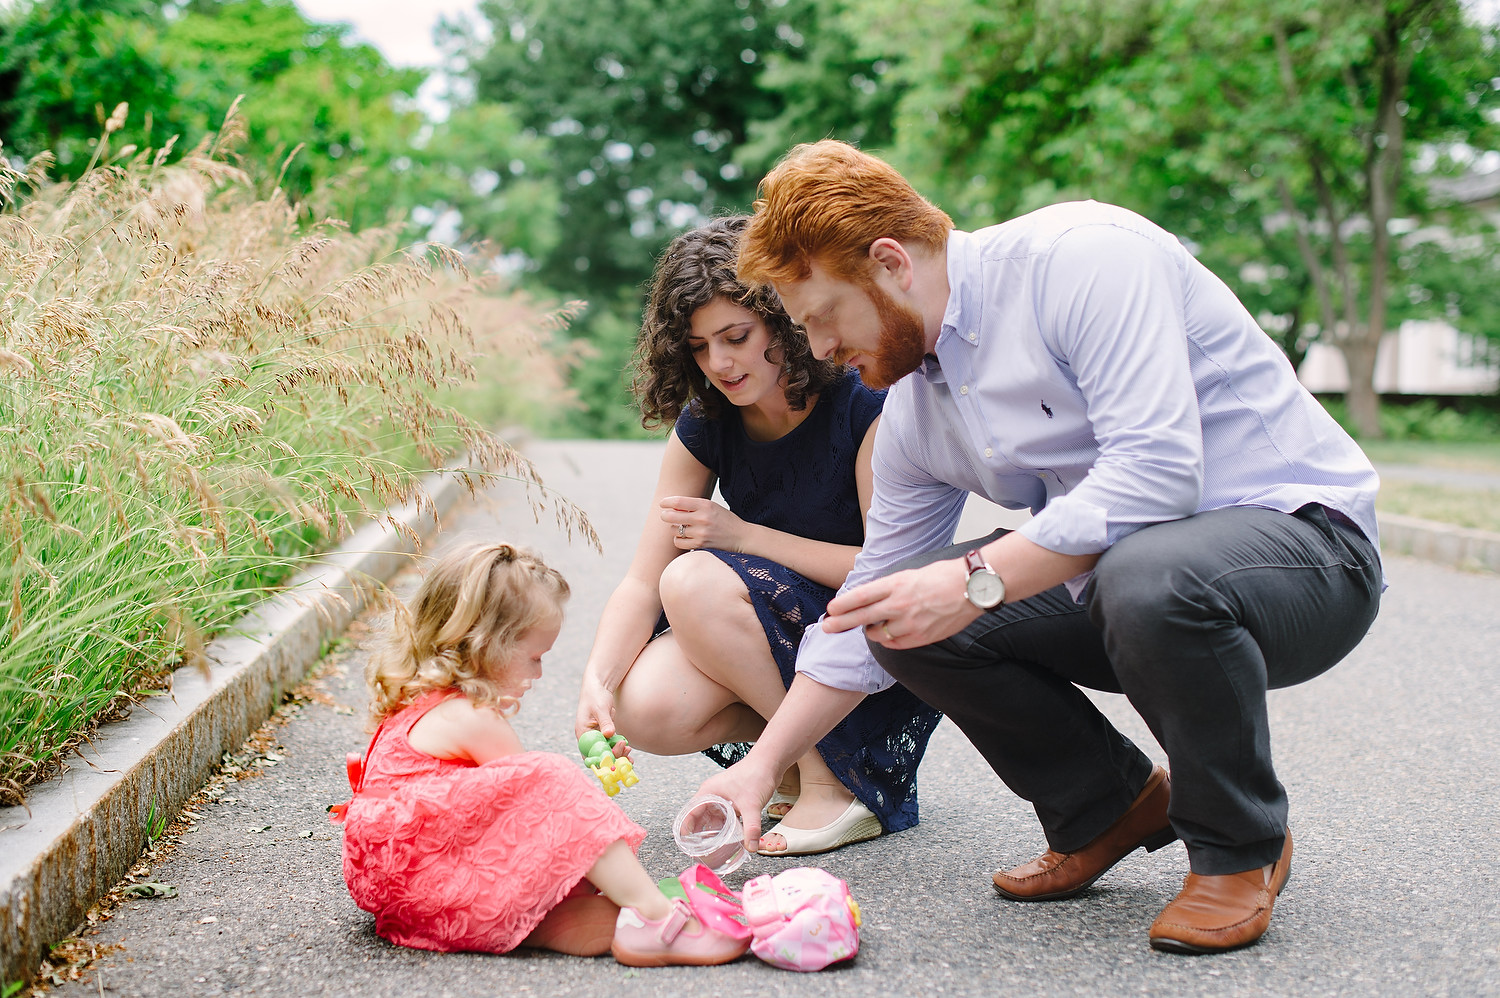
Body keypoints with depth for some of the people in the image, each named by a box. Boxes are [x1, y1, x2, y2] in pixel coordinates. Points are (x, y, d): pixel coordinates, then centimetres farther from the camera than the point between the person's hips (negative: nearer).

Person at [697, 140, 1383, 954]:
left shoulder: (1081, 255, -19)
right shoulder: (914, 405, 6)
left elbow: (1156, 470, -30)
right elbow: (872, 606, 12)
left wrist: (977, 580, -31)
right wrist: (761, 764, 8)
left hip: (1301, 540, -7)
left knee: (1147, 575, -38)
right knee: (907, 617, -6)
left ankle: (1239, 848, -10)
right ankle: (1109, 807, 13)